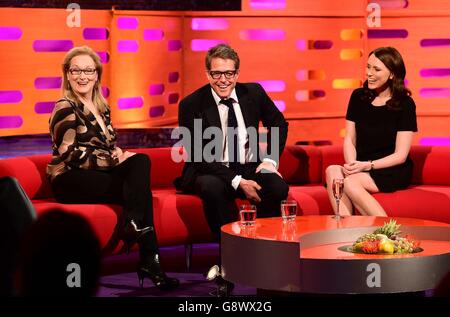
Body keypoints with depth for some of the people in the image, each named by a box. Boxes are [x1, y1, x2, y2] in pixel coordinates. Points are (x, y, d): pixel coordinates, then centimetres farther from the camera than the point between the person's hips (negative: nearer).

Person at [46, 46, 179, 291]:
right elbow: (71, 156, -14)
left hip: (98, 173, 7)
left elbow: (110, 144, 24)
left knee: (141, 161, -23)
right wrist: (114, 160, -14)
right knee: (140, 189, -24)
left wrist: (118, 154, 0)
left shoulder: (101, 107, 17)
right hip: (71, 179, -7)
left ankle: (133, 223, -24)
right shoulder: (66, 109, -7)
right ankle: (149, 260, -26)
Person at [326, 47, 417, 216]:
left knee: (350, 181, -33)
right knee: (333, 171, -29)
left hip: (394, 172, -4)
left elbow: (400, 156, -7)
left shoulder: (404, 104, -5)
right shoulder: (359, 96, 10)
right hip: (361, 167, 5)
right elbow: (349, 139, 9)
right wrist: (351, 164, -13)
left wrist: (367, 165, -20)